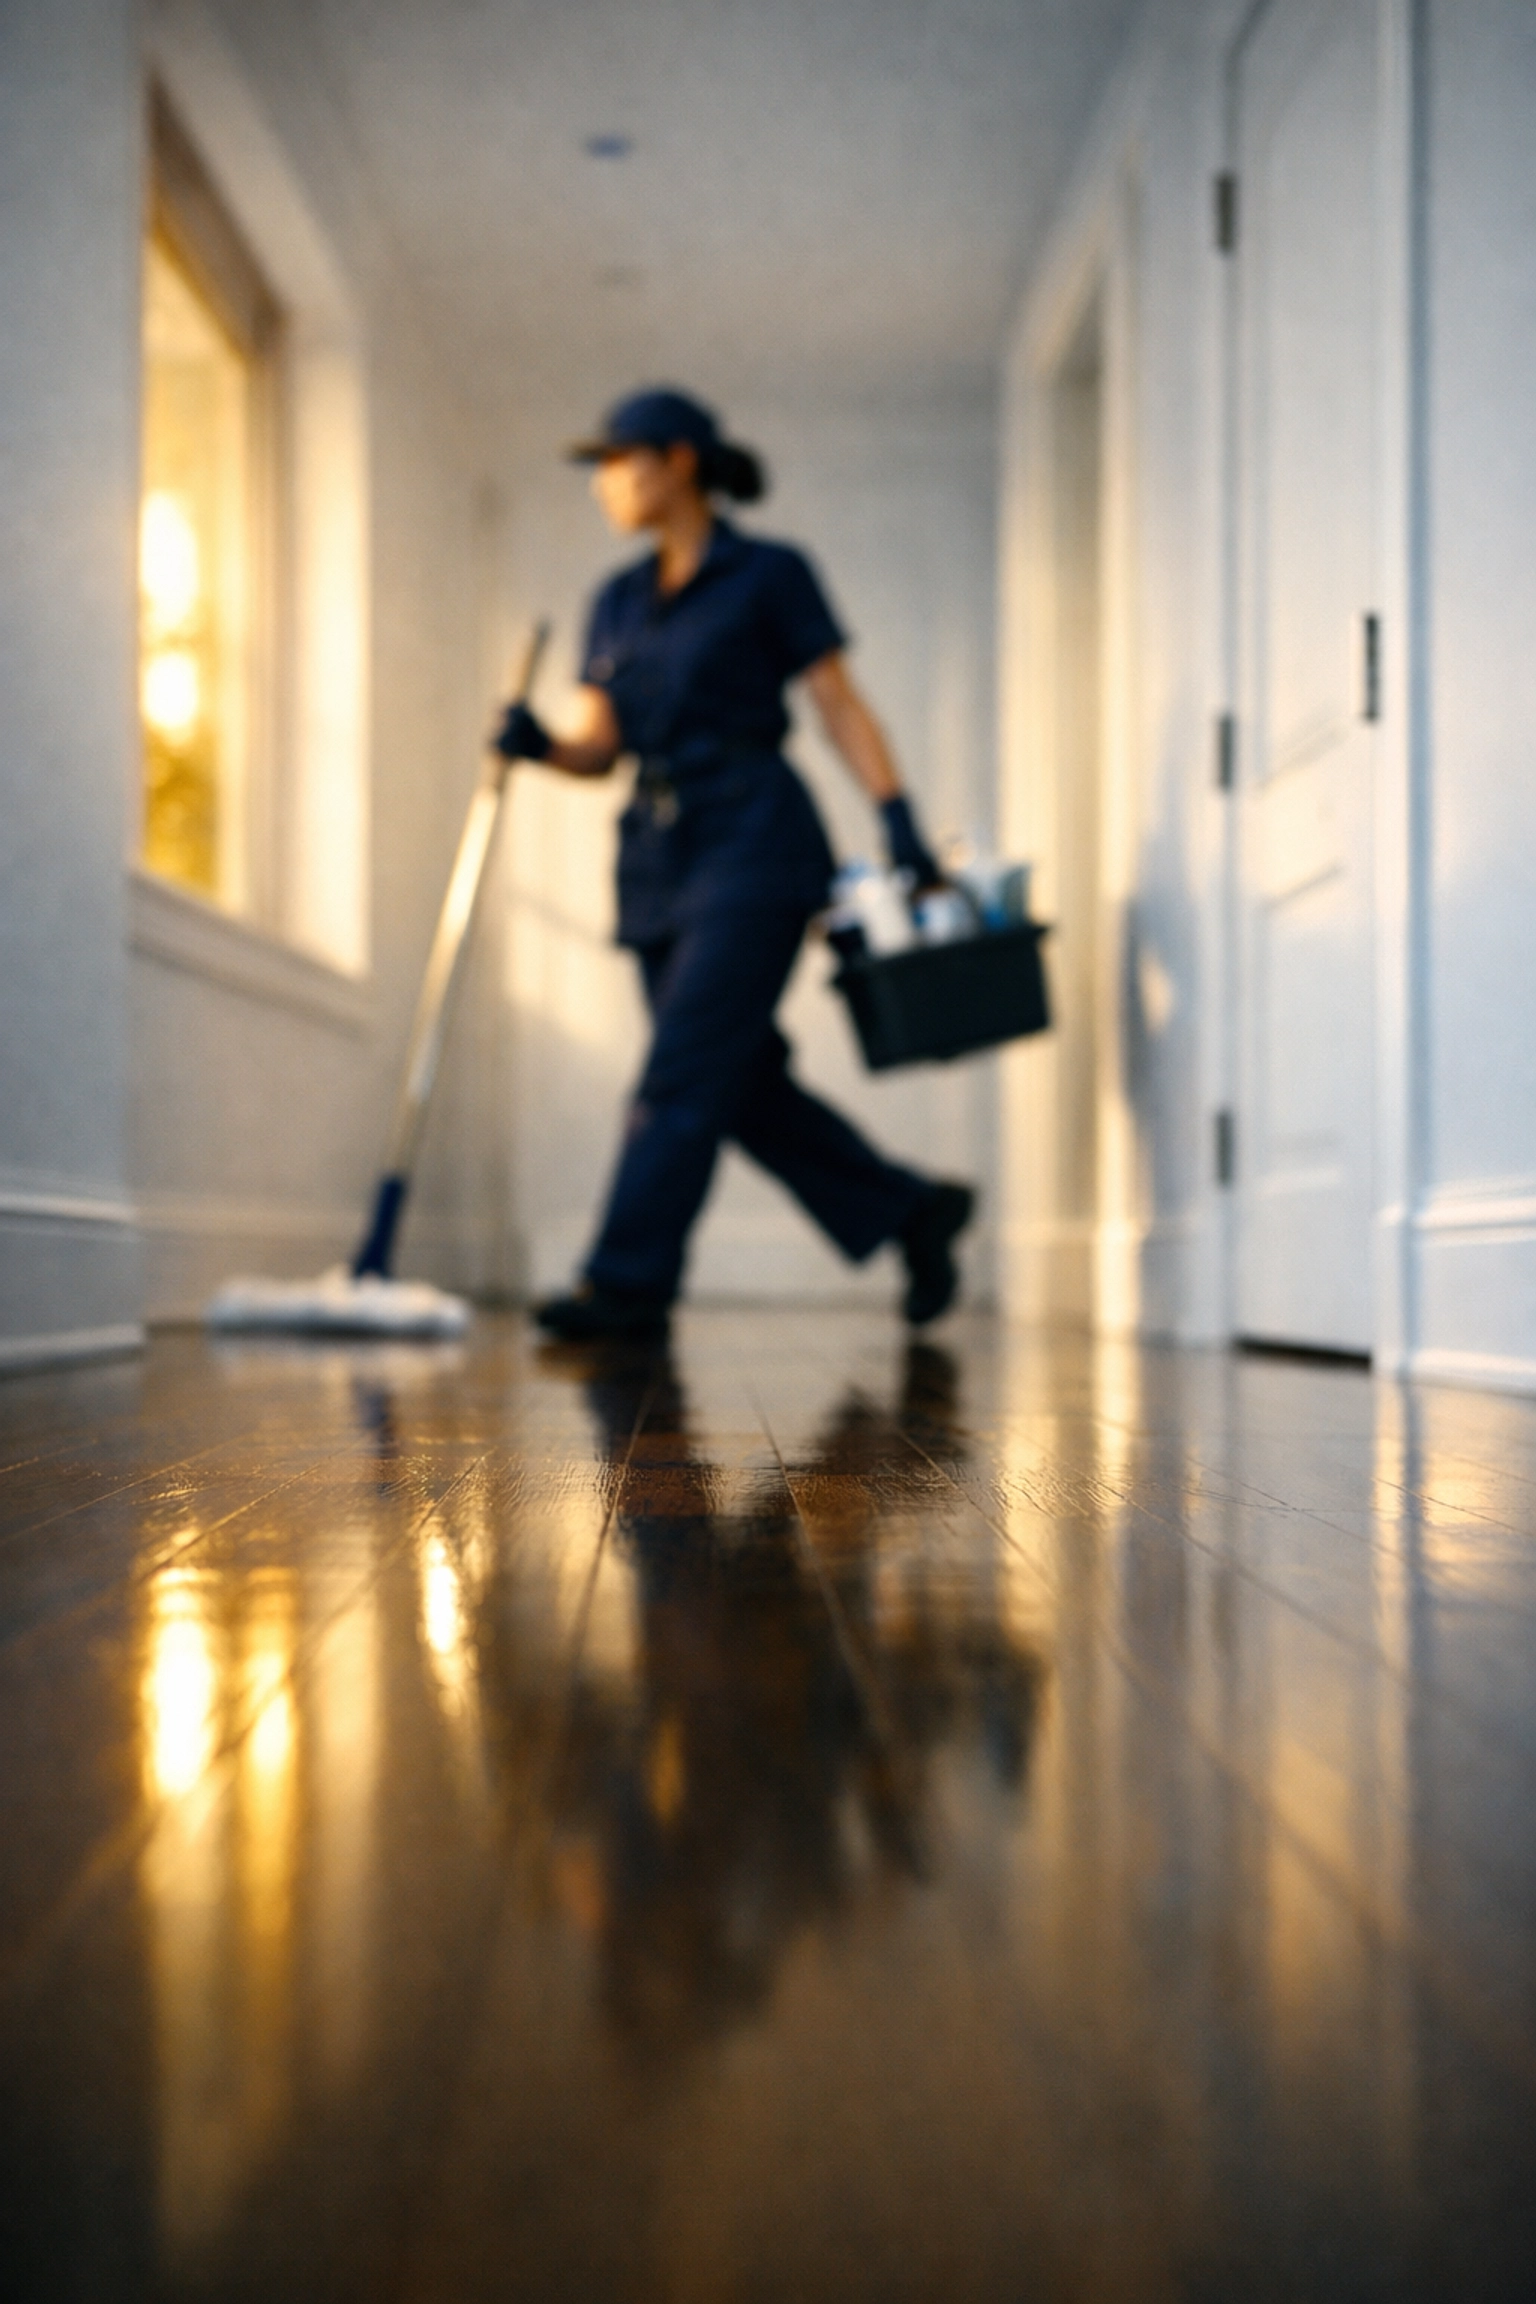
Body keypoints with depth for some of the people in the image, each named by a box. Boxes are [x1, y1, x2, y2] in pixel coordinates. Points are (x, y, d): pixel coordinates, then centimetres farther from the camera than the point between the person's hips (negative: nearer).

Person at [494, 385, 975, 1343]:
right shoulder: (618, 602, 17)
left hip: (754, 843, -7)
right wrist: (540, 745, -8)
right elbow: (598, 746, 13)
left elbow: (841, 707, -2)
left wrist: (901, 819, -12)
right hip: (658, 861, 7)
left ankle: (627, 1283, -11)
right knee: (745, 1084, 7)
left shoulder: (769, 575, 0)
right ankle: (910, 1208, 21)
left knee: (685, 1072, -13)